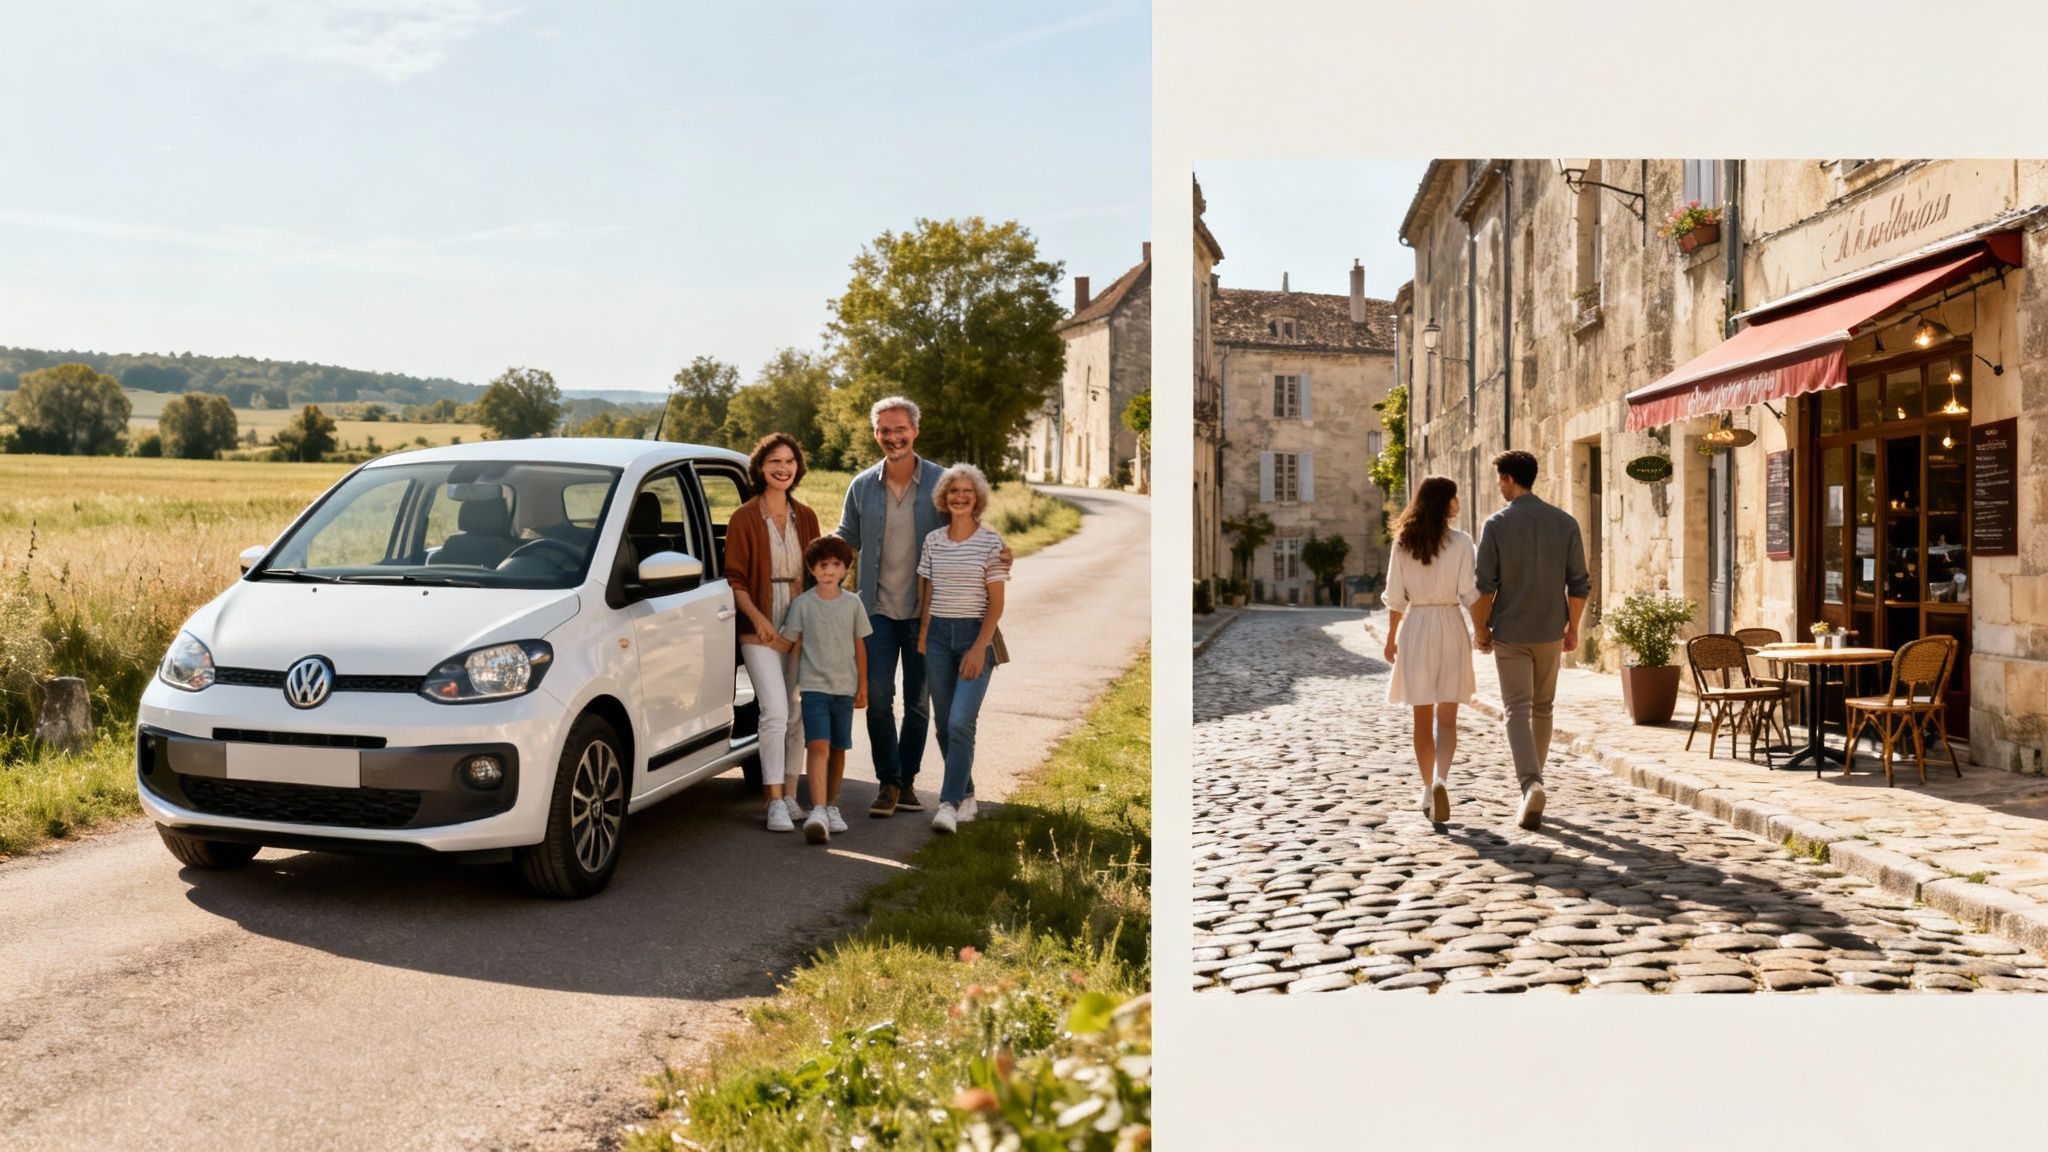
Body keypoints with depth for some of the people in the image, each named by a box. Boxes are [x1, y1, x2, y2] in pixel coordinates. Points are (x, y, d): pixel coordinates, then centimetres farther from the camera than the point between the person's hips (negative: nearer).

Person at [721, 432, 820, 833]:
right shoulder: (744, 518, -3)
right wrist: (757, 617, -16)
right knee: (776, 713, -13)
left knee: (798, 715, 6)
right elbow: (734, 579, -4)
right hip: (761, 630, -4)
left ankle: (789, 794, 17)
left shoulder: (805, 517, 10)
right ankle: (775, 801, -7)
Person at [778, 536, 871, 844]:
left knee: (838, 749, 11)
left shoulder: (852, 604, 4)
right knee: (818, 746, -17)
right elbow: (790, 643, 2)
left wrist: (863, 686, 10)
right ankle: (818, 811, -26)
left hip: (845, 687, 3)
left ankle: (832, 806, 26)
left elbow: (859, 647, 10)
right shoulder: (802, 604, -2)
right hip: (813, 685, -3)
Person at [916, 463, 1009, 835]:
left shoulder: (990, 542, -4)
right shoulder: (933, 541, 8)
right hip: (938, 634, 4)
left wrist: (979, 647, -13)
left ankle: (949, 804, -13)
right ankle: (966, 795, 21)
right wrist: (923, 637, 7)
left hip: (975, 635, -4)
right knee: (944, 725, 7)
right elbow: (926, 595, 14)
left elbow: (996, 604, -5)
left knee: (960, 722, -15)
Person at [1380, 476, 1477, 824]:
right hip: (1450, 626, -2)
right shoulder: (1461, 542, -6)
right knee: (1446, 717, 3)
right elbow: (1469, 594, -8)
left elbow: (1395, 596, 2)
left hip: (1415, 628, 2)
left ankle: (1429, 790, 18)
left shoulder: (1403, 542, 1)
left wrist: (1391, 637, 11)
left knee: (1423, 717, 12)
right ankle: (1440, 780, -20)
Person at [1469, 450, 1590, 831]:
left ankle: (1531, 784, -21)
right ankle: (1531, 780, 28)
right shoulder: (1565, 522, 1)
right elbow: (1579, 583, 0)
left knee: (1518, 710, -3)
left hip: (1510, 633, -3)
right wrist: (1573, 627, 11)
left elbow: (1484, 584, -11)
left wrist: (1479, 629, 1)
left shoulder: (1496, 524, -8)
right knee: (1542, 708, 17)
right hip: (1550, 631, 3)